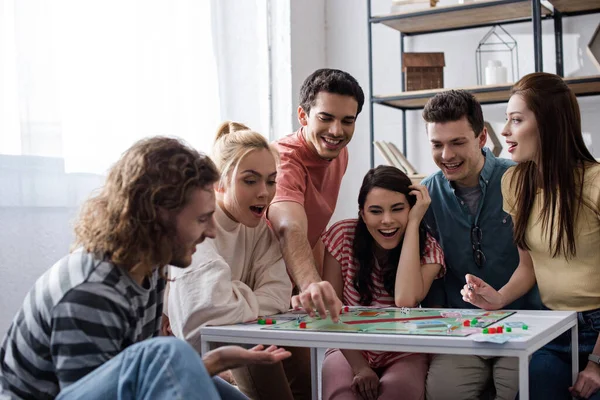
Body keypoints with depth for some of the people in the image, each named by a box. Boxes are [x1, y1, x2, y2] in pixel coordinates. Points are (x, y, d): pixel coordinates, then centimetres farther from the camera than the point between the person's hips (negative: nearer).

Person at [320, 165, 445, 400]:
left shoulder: (427, 248, -10)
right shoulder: (342, 236, -10)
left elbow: (405, 301, -30)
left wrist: (413, 223, -24)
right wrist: (359, 367, -20)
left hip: (403, 355, 0)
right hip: (349, 350, 1)